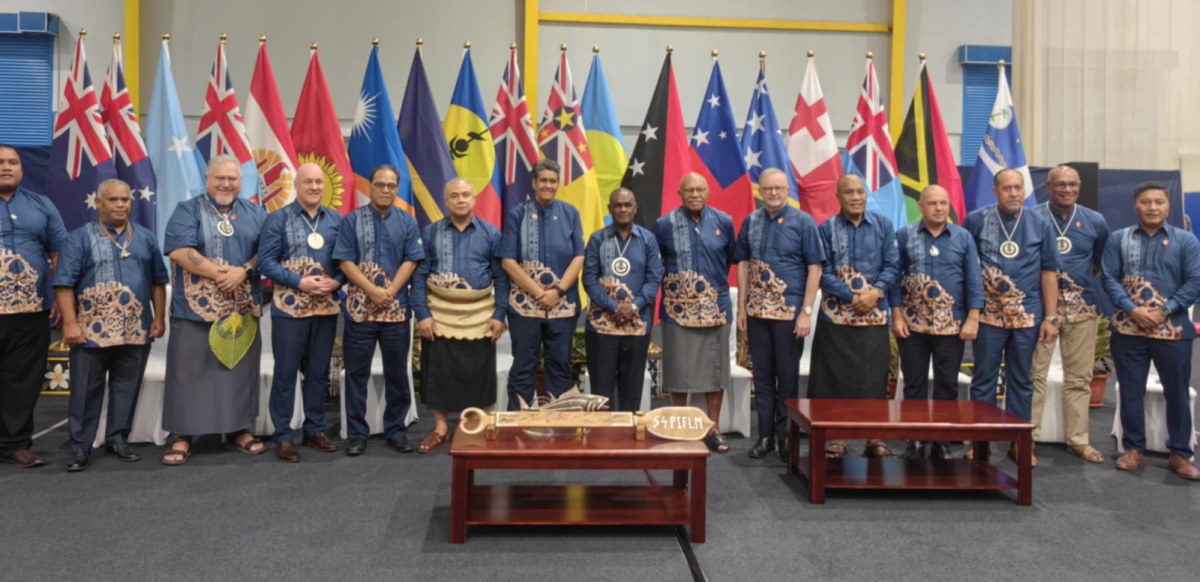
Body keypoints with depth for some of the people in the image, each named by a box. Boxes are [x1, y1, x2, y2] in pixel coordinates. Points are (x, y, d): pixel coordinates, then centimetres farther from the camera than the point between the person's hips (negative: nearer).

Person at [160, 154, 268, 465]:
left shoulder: (256, 213, 11)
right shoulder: (188, 210, 1)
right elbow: (178, 251, -12)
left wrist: (244, 271, -16)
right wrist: (222, 273, -17)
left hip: (242, 309, 3)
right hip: (196, 307, -3)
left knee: (240, 369, 8)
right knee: (190, 372, 1)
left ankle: (239, 430, 18)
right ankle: (182, 436, 10)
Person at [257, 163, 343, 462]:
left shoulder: (336, 219, 8)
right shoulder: (278, 218, -2)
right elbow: (266, 261, -7)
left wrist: (336, 282, -11)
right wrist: (300, 283, -17)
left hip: (326, 307, 3)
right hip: (290, 307, -3)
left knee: (319, 371, 11)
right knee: (285, 372, 2)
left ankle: (315, 430, 23)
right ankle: (283, 436, 11)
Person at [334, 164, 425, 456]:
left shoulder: (407, 222, 6)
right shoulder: (352, 220, 3)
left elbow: (410, 261, 0)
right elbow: (346, 261, -3)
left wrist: (390, 292, -12)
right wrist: (373, 290, -14)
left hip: (396, 308, 1)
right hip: (359, 308, -1)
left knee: (397, 373, 7)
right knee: (356, 373, 3)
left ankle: (396, 430, 18)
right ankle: (357, 433, 13)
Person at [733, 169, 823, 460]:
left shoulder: (803, 222, -3)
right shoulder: (750, 222, 7)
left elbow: (814, 268, -6)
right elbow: (743, 265, 11)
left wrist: (806, 312, -11)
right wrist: (741, 307, 6)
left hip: (790, 312, -3)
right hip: (757, 312, 3)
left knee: (787, 376, 5)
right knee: (762, 376, 10)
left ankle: (786, 436, 18)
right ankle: (765, 435, 20)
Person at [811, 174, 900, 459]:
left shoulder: (883, 225, 7)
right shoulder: (827, 228, 1)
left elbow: (892, 265, 4)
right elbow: (823, 273, -4)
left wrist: (876, 292, -14)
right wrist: (852, 297, -14)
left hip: (875, 316, 2)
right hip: (836, 316, -1)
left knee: (873, 378, 5)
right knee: (837, 377, 1)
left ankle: (873, 438, 14)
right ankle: (839, 437, 11)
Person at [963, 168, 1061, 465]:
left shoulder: (1040, 224, 4)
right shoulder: (976, 220, -1)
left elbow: (1049, 272, 5)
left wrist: (1051, 317, 1)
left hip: (1027, 316, 1)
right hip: (988, 315, -1)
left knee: (1021, 381, 10)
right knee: (984, 379, 5)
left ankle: (1019, 441, 20)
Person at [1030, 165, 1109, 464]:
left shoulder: (1095, 221, 8)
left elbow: (1102, 260, 20)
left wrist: (1079, 281, 9)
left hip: (1081, 307, 3)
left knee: (1079, 377, 9)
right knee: (1034, 374, -2)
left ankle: (1078, 439, 19)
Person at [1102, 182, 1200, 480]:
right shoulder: (1118, 239, 6)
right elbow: (1110, 278, -1)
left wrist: (1164, 311, -14)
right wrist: (1133, 310, -14)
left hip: (1173, 329, 0)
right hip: (1128, 328, 1)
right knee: (1131, 391, 6)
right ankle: (1134, 449, 17)